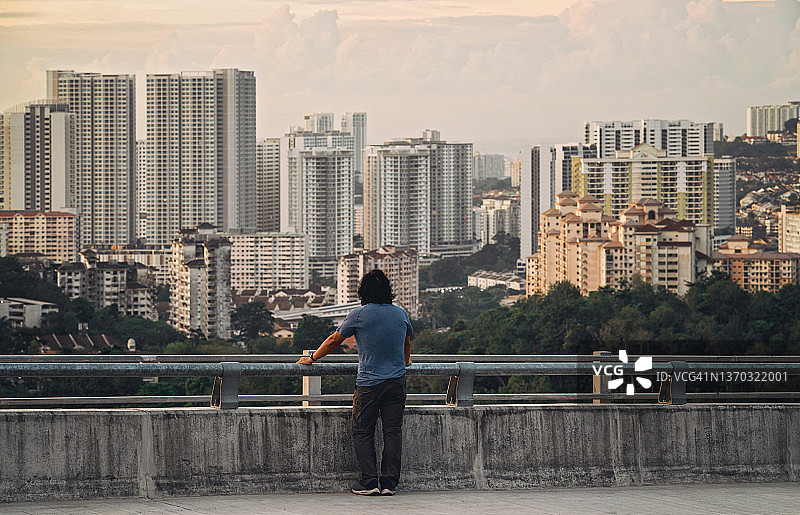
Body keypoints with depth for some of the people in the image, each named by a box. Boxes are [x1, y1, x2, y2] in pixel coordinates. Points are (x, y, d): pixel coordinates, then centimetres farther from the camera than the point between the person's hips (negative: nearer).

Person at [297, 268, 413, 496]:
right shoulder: (401, 314, 7)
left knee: (363, 432, 5)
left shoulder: (359, 315, -6)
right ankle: (389, 482, 1)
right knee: (393, 432, 4)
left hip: (369, 383, -3)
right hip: (397, 381, 3)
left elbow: (335, 340, 5)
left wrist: (312, 358, 20)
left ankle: (370, 482, -2)